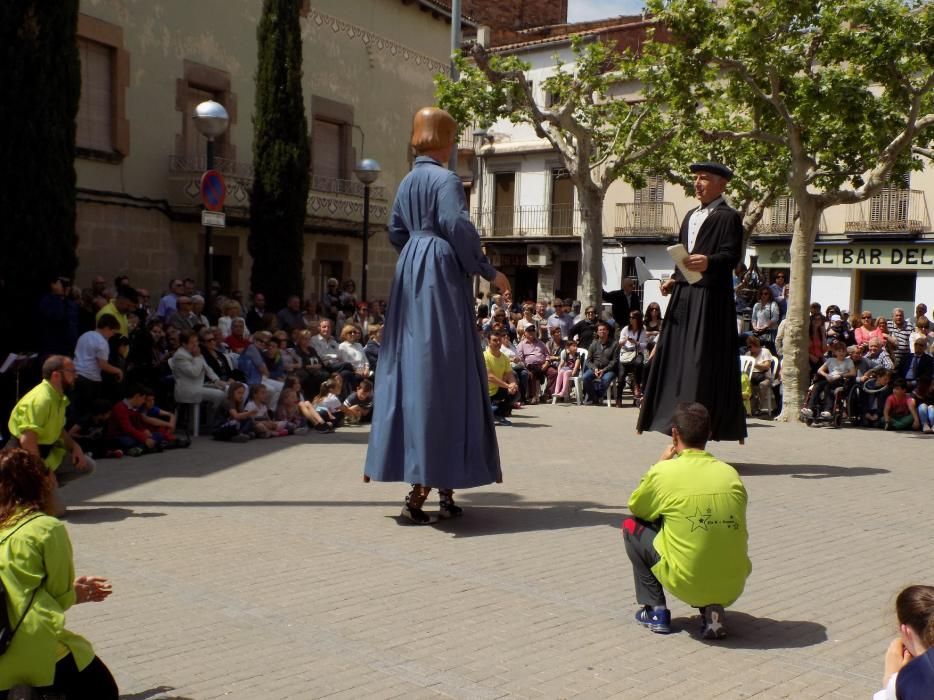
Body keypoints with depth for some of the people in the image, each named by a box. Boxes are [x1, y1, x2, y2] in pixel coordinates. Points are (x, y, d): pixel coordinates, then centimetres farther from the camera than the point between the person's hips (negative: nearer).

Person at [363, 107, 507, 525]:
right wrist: (488, 272, -9)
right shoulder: (445, 179, -9)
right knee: (439, 371, -7)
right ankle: (424, 487, -8)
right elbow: (458, 228, -17)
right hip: (442, 277, -8)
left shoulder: (407, 182, 15)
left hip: (411, 276, 8)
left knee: (412, 366, 10)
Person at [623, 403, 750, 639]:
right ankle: (712, 608, 12)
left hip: (687, 584, -4)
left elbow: (634, 507, 10)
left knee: (631, 526, 16)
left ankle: (656, 611, 15)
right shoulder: (731, 474, 2)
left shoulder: (665, 471, -10)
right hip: (733, 588, 4)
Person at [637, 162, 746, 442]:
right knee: (676, 359, 7)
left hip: (710, 298, -8)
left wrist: (708, 262, -32)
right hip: (684, 295, 8)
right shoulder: (690, 217, 21)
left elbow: (731, 255, -14)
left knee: (703, 361, -7)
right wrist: (674, 279, 10)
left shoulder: (728, 216, -4)